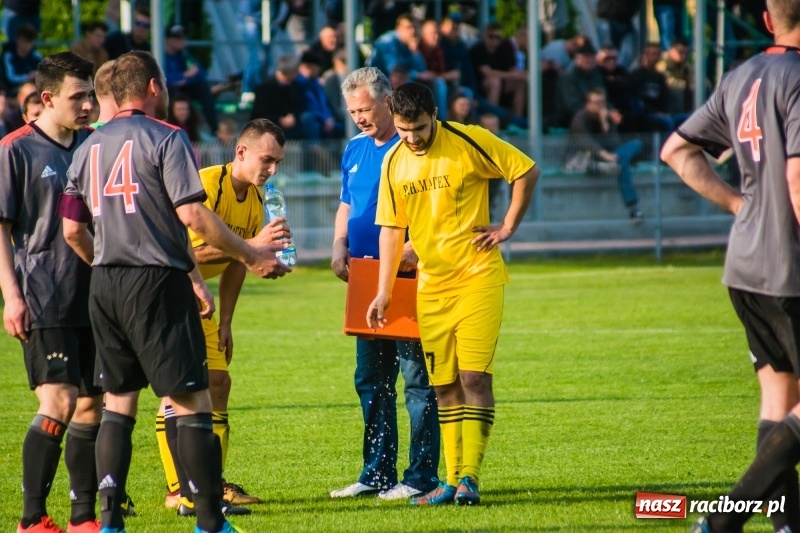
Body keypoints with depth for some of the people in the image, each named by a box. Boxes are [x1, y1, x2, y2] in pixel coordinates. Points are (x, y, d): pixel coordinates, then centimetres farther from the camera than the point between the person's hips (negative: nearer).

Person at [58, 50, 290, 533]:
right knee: (192, 402, -3)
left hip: (105, 287, 7)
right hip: (157, 281, -7)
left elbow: (72, 229, 14)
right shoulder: (165, 138, -7)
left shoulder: (89, 147, 12)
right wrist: (250, 256, -7)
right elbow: (191, 215, -15)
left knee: (118, 401, 12)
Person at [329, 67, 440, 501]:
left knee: (416, 378, -5)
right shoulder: (355, 151, 15)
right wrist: (340, 247, 7)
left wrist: (409, 251, -24)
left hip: (409, 277, -8)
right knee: (370, 380, 11)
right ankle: (377, 473, 17)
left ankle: (421, 476, -2)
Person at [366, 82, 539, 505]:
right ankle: (452, 481, 11)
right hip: (431, 286, 5)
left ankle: (470, 478, -12)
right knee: (444, 387, 6)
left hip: (477, 277, -5)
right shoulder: (394, 162, 5)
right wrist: (384, 292, 6)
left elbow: (527, 172, -2)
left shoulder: (469, 141, -10)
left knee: (474, 377, -13)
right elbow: (392, 228, 11)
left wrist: (507, 227, -4)